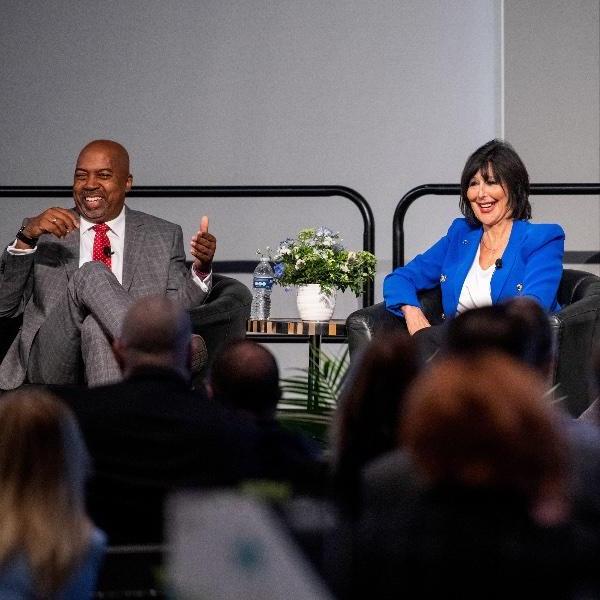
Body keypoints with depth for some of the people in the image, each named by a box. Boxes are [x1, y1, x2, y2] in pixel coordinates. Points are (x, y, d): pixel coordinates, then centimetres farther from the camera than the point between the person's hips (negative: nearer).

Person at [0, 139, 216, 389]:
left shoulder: (164, 237, 17)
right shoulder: (43, 233, 16)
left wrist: (201, 270, -10)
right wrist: (26, 238, -9)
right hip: (54, 367, 0)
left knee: (97, 324, -35)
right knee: (92, 273, -26)